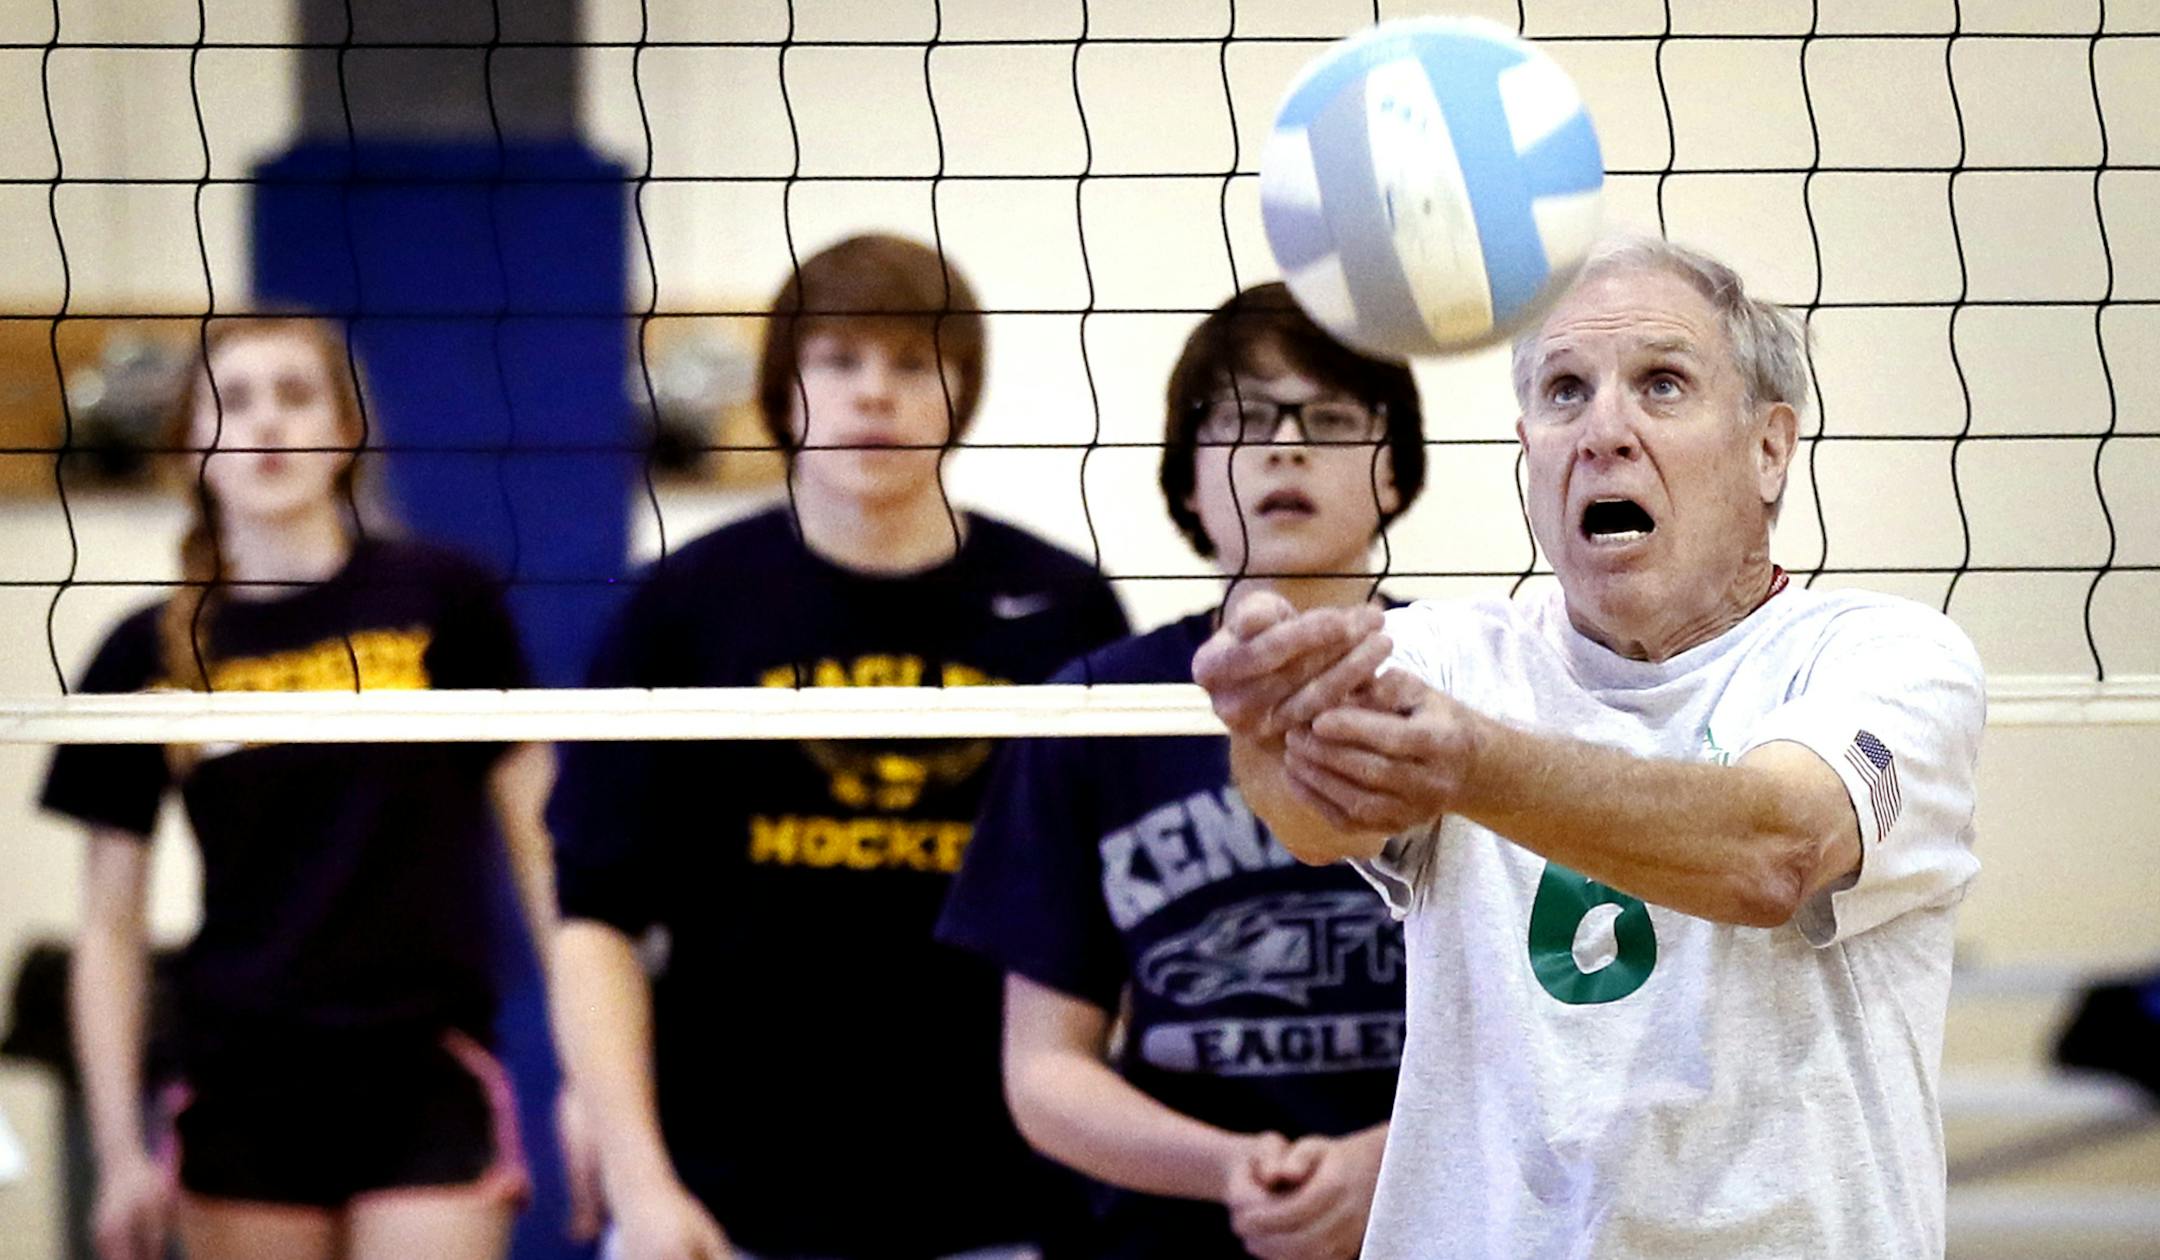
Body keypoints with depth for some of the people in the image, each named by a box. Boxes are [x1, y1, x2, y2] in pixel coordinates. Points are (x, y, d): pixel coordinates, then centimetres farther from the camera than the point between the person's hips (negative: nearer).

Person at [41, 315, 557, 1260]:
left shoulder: (440, 604, 1)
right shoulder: (152, 656, 4)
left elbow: (538, 836, 4)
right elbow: (109, 928, 8)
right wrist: (119, 1148, 2)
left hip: (428, 1084, -2)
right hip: (243, 1100, 2)